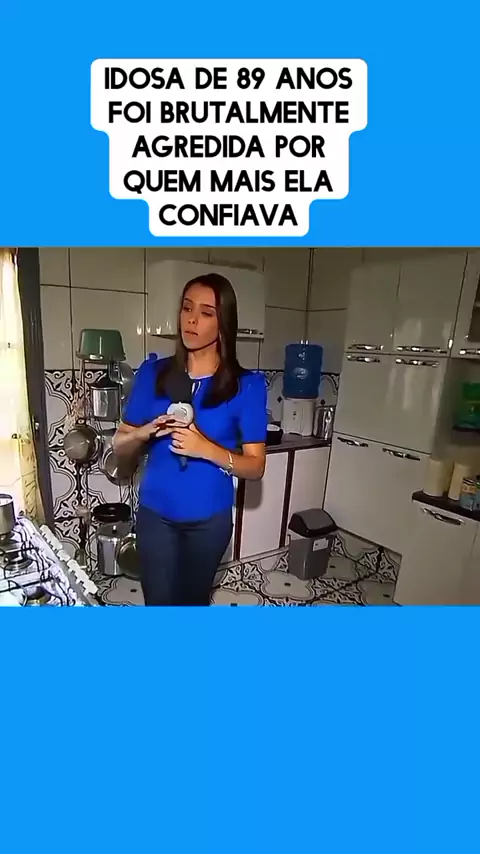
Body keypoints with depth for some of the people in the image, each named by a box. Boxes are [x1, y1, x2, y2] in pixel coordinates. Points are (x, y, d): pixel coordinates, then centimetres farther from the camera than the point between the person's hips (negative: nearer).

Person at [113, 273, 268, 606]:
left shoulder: (247, 385, -13)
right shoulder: (153, 372, -6)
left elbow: (255, 467, -11)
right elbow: (120, 446, -1)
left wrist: (207, 449, -28)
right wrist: (147, 432, -22)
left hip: (210, 518, 0)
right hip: (156, 514, 1)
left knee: (195, 599, 22)